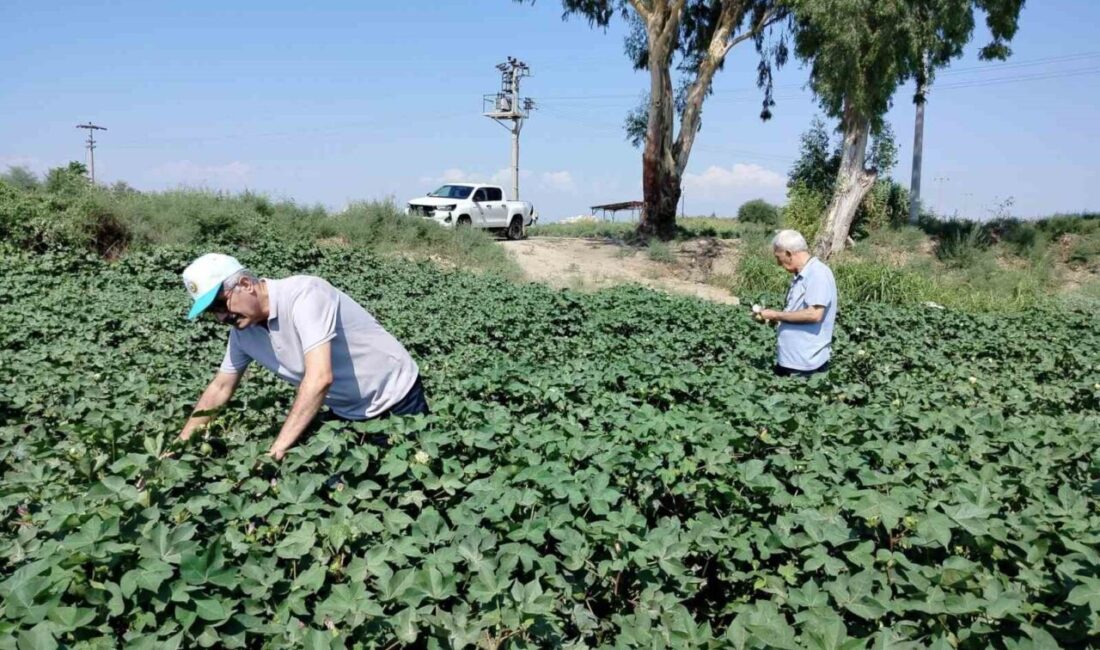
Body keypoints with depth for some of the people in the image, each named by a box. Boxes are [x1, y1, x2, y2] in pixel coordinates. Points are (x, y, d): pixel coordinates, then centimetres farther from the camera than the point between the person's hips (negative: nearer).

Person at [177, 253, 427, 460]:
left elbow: (320, 377, -37)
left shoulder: (303, 293, -29)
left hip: (396, 398, -6)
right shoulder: (243, 330, -6)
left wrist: (277, 448, -35)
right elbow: (220, 388, 9)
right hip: (348, 413, 6)